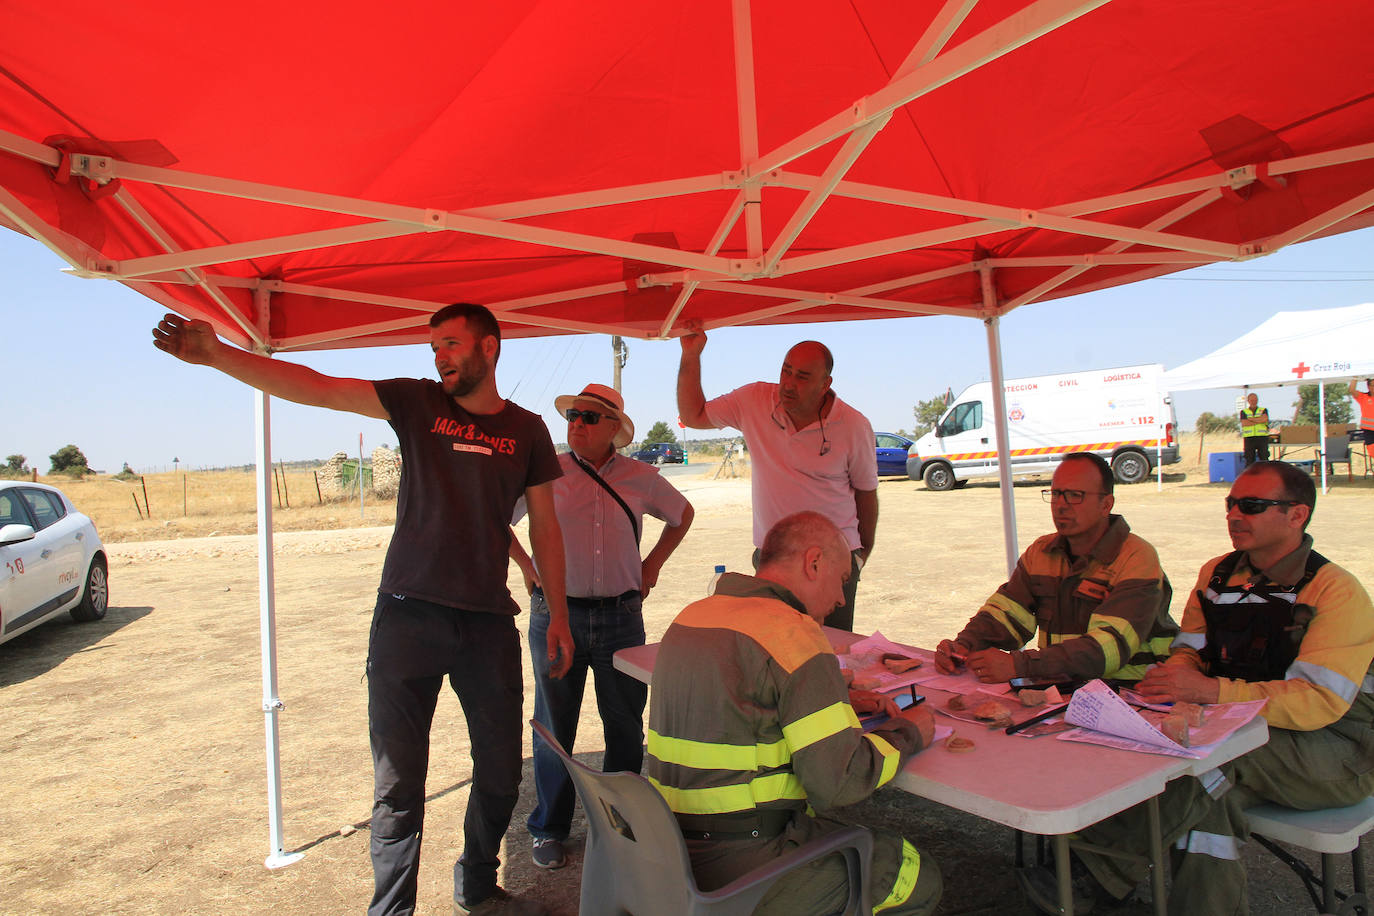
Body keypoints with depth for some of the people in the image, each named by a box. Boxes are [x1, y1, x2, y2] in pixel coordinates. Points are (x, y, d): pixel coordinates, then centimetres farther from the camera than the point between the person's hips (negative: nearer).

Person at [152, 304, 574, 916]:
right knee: (398, 780, 5)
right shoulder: (417, 402, 2)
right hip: (407, 615, -1)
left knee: (501, 771, 10)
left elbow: (544, 527, 10)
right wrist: (216, 354, -20)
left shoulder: (527, 430, 6)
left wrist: (558, 615, 8)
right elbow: (314, 388, -7)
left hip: (489, 623, 2)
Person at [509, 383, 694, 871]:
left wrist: (653, 564, 12)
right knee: (554, 725, 7)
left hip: (621, 615, 2)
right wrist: (527, 566, 2)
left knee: (626, 725, 9)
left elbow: (682, 514, 21)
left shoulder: (641, 478, 3)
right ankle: (549, 830, 24)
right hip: (556, 613, -1)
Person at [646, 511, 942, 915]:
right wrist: (909, 734, -2)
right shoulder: (793, 634, -19)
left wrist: (839, 702, 14)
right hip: (741, 873, -8)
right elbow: (840, 781, -20)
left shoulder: (693, 615, 8)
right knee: (917, 875, 9)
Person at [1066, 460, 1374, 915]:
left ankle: (1098, 849, -30)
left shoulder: (1336, 592, -15)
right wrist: (1174, 680, -19)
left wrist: (1210, 691, -35)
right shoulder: (1217, 574, 6)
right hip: (1247, 736, 6)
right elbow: (1189, 651, 6)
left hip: (1335, 748, -6)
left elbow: (1319, 702, -25)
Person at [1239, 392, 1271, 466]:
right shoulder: (1243, 412, 11)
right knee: (1249, 459, 0)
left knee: (1264, 458, -3)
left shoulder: (1263, 410, 12)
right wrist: (1259, 421, -5)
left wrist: (1251, 419, -3)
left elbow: (1264, 419, -10)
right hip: (1249, 438, 0)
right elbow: (1244, 423, -7)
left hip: (1262, 437, 0)